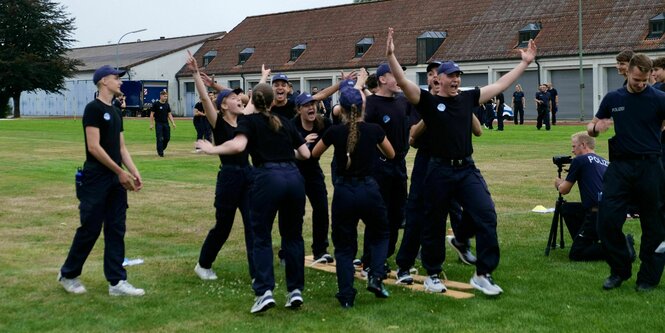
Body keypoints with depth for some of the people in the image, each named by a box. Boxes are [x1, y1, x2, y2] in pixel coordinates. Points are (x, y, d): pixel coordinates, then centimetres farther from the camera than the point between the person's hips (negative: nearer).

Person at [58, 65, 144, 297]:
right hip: (96, 180, -8)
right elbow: (94, 147, -18)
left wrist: (134, 172, 2)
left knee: (116, 230, 6)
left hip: (116, 181, 8)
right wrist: (121, 172, -16)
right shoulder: (94, 108, -11)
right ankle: (68, 274, 17)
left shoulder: (115, 112, 15)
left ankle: (117, 282, 8)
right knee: (90, 229, -2)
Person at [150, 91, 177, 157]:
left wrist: (173, 123, 4)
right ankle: (160, 152, 2)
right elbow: (152, 114, -3)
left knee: (167, 138, 3)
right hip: (158, 123, -5)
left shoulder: (167, 105, 10)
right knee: (160, 139, -5)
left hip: (166, 123, 5)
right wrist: (151, 124, -8)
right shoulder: (156, 104, -5)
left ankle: (161, 149, 23)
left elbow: (169, 114, 14)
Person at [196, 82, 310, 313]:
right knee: (293, 235, 15)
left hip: (267, 177, -4)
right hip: (294, 176, 4)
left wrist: (212, 149, 0)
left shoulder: (249, 121, 8)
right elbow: (305, 154, 20)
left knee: (261, 237, 6)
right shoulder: (285, 122, 21)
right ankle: (296, 290, 15)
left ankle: (265, 291, -5)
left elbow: (238, 145, -13)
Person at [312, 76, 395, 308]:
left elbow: (314, 154, 15)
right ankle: (376, 277, 5)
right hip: (368, 190, 0)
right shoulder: (374, 130, -4)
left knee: (344, 245, 12)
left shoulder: (334, 132, -4)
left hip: (343, 191, 0)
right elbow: (391, 155, 15)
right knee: (380, 234, 25)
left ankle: (346, 296, 5)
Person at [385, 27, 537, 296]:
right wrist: (391, 55, -28)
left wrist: (525, 63, 18)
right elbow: (403, 82, -15)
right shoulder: (428, 101, -1)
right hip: (439, 170, -3)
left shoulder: (468, 98, 11)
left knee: (487, 216, -11)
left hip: (467, 169, 3)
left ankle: (483, 275, -3)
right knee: (434, 224, 7)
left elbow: (500, 85, 16)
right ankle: (432, 274, 25)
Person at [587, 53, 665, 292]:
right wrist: (595, 128, -6)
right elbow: (593, 126, 16)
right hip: (619, 166, 3)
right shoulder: (612, 99, 8)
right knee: (607, 221, -3)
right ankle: (619, 271, 15)